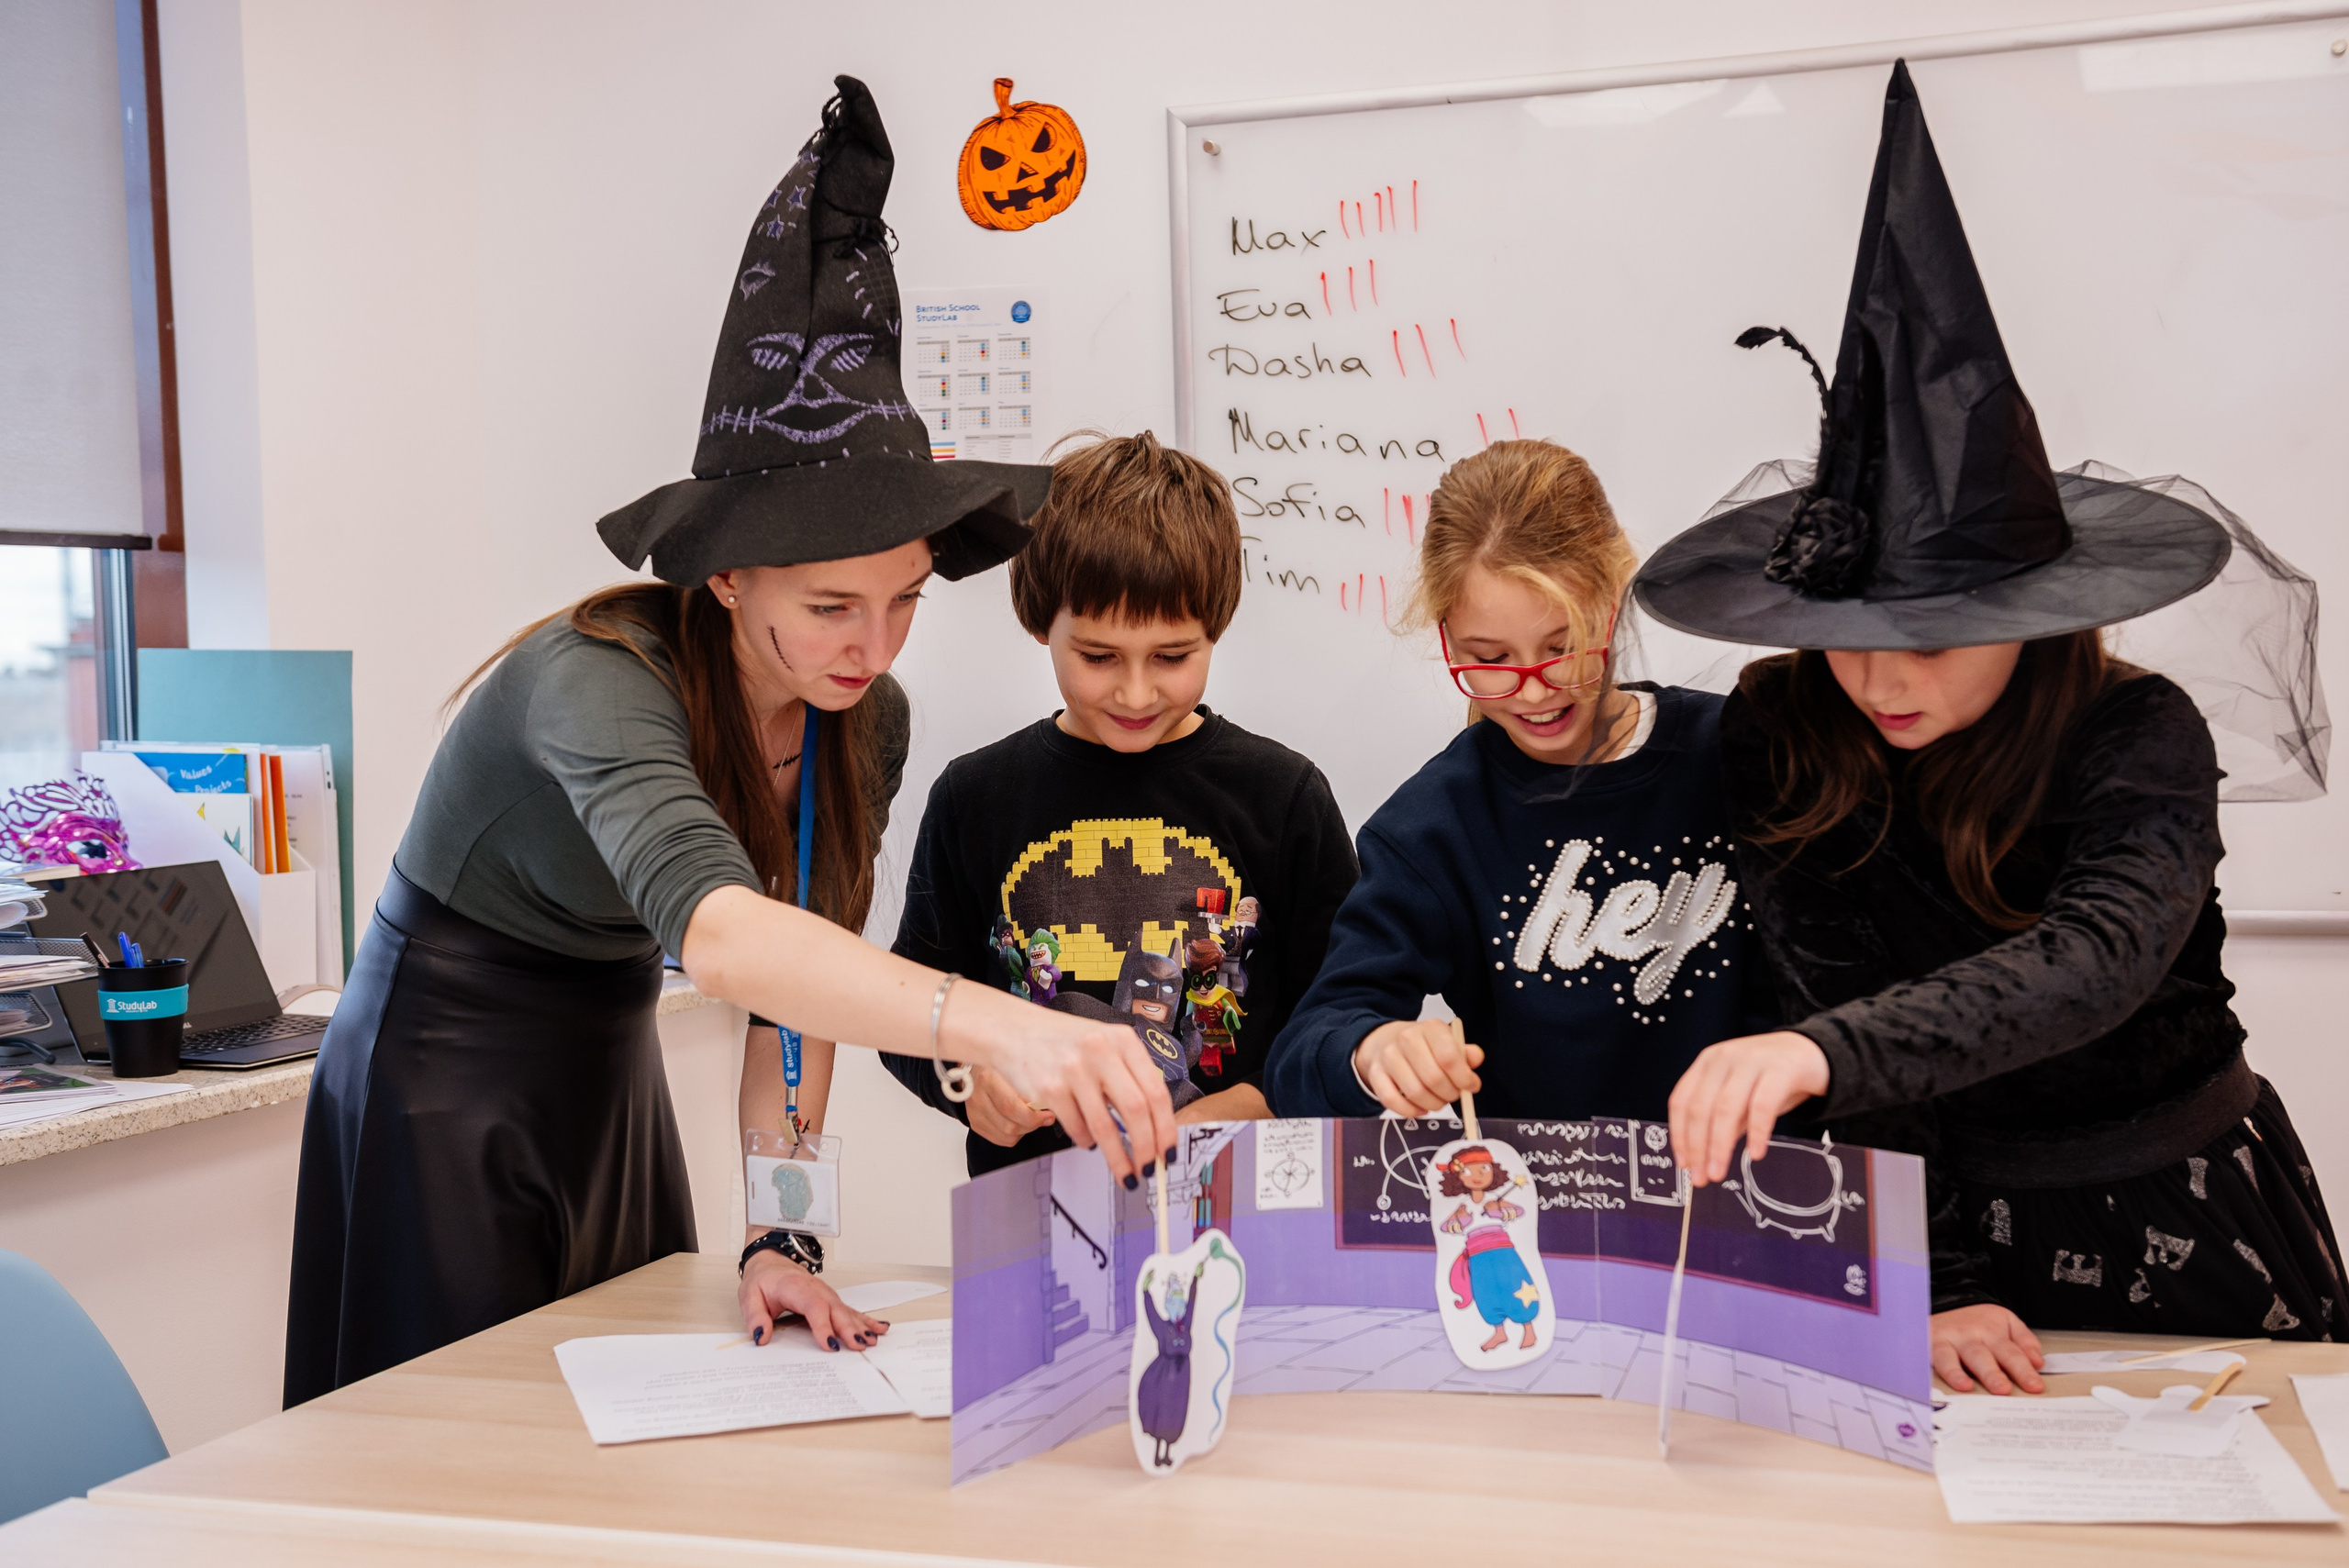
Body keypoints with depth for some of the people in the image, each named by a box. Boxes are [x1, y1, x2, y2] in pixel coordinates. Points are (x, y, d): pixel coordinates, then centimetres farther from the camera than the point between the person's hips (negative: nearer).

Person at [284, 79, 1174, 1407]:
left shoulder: (867, 722, -11)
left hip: (612, 1078, 6)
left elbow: (800, 980, -6)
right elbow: (711, 928, -51)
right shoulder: (600, 680, -32)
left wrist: (779, 1240, -15)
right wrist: (996, 1025, -64)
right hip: (442, 1086, -6)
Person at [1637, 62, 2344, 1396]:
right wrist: (1920, 1299, -18)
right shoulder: (1777, 740, -8)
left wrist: (1820, 1052, -48)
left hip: (2182, 1233, -1)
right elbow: (1833, 992, -9)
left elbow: (2097, 960, -32)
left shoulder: (2141, 736, -14)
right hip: (1946, 1225, 1)